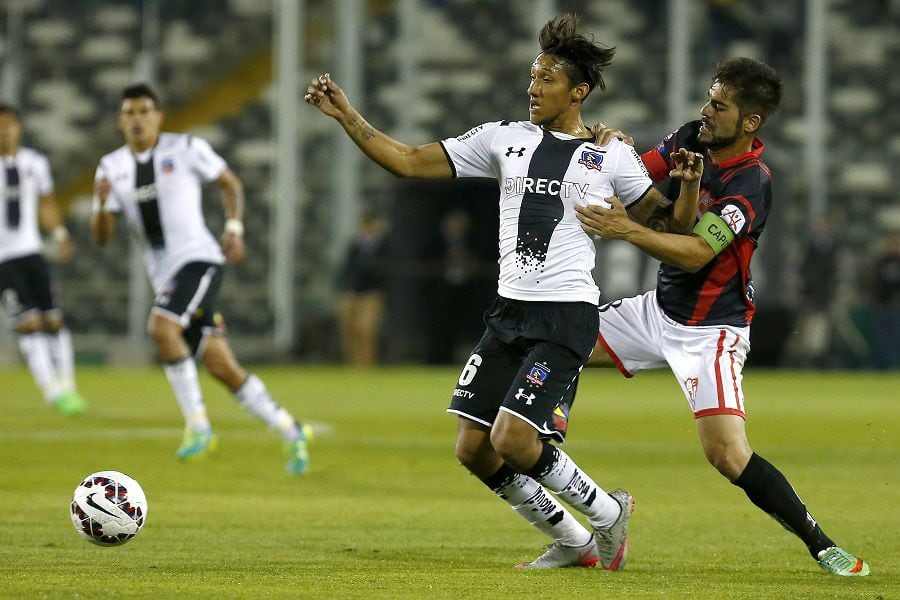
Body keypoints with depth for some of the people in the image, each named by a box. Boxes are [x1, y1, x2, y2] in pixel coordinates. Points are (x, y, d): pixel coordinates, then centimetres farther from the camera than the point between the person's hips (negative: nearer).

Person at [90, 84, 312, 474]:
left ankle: (197, 424, -20)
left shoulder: (185, 149, -2)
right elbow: (102, 236, 8)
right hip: (164, 276, 5)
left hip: (198, 259, -5)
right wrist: (102, 203, -12)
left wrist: (234, 228, -5)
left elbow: (230, 185, 10)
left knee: (161, 326, -29)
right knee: (222, 368, 1)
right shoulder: (112, 168, 10)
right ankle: (289, 431, 14)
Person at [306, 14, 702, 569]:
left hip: (567, 315, -6)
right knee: (473, 450, 2)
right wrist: (345, 114, 3)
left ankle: (609, 512, 6)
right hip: (508, 312, 6)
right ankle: (574, 543, 19)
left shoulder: (612, 157, 1)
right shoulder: (504, 138, 10)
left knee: (513, 441, -18)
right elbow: (408, 162, 10)